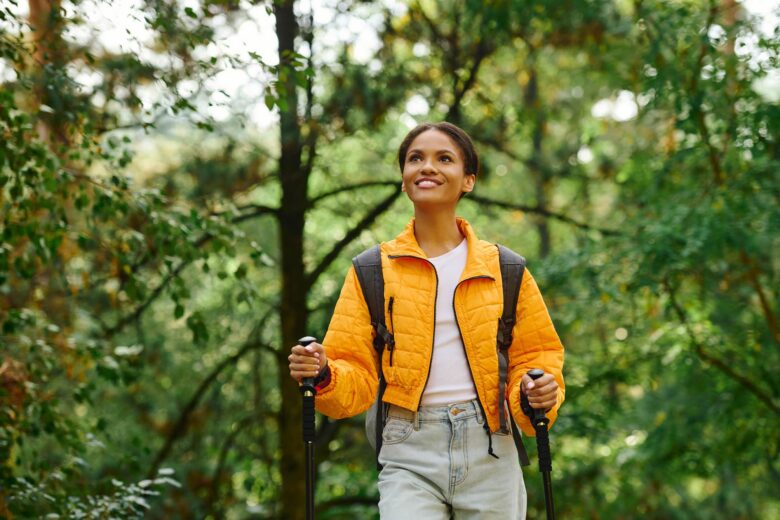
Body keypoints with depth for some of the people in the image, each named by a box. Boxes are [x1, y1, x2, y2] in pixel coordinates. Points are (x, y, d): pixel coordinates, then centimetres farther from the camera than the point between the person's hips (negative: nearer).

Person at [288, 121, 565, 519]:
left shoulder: (504, 270, 7)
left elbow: (534, 353, 13)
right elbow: (357, 373, 4)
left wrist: (538, 390, -9)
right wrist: (324, 376, -17)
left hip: (489, 454, 1)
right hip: (410, 455, -1)